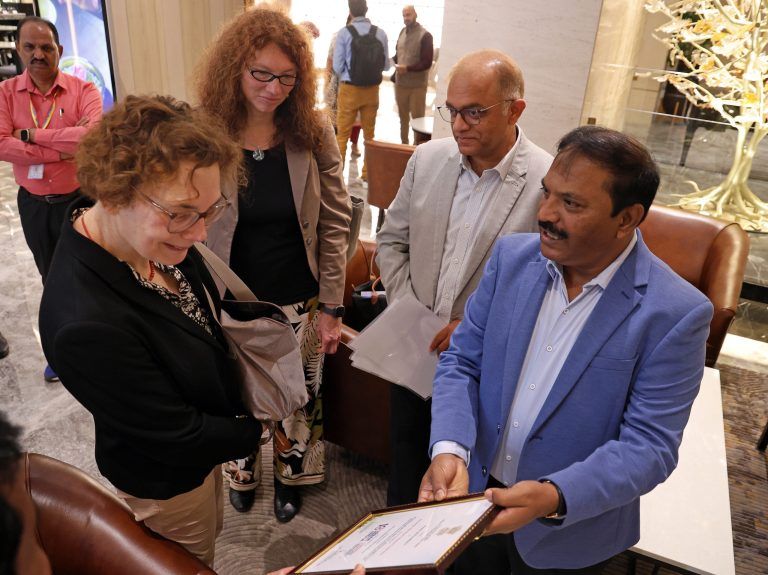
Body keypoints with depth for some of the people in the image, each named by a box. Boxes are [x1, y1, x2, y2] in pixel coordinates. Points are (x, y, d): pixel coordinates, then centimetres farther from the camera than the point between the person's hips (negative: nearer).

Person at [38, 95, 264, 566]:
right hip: (166, 484, -6)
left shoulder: (153, 237, -20)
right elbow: (179, 438, -28)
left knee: (210, 534, 33)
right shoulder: (87, 325, -42)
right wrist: (255, 432, -13)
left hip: (205, 446, 7)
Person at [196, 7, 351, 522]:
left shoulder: (314, 134, -8)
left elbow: (335, 222, -4)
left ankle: (292, 474, 47)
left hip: (299, 301, 1)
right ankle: (242, 473, 50)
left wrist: (331, 305, -5)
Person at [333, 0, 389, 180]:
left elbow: (337, 66, -11)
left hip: (349, 89, -2)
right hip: (372, 90, 3)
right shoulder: (380, 33, -5)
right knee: (369, 133, 16)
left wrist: (348, 73, 9)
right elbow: (385, 64, 1)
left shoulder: (344, 33, -12)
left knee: (342, 133, 9)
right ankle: (367, 172, 23)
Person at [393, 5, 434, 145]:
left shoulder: (425, 35, -11)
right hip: (400, 83, 6)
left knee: (417, 117, 1)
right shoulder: (402, 32, 8)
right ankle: (404, 143, 30)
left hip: (417, 85, -6)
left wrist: (407, 68, -19)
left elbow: (426, 63, -15)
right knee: (403, 116, 17)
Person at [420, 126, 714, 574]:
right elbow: (462, 360, -6)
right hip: (475, 490, 4)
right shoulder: (513, 256, -10)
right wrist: (449, 449, -22)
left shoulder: (676, 314, -21)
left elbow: (649, 446, -20)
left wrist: (555, 497, -34)